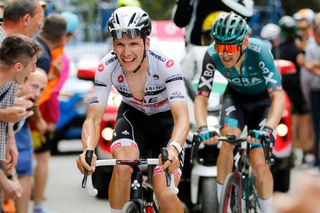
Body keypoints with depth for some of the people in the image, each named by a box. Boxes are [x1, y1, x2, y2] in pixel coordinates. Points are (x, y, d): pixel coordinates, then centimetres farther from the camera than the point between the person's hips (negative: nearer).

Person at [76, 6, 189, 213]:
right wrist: (88, 150, -48)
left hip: (166, 119, -2)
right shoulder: (107, 68, -26)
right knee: (122, 166, -30)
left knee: (164, 193, -17)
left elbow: (182, 117, -42)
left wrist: (174, 148, -62)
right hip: (133, 116, 2)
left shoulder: (166, 65, -33)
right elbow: (93, 118, -27)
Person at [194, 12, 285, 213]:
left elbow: (278, 96, -42)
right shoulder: (212, 55, -28)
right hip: (236, 96, 2)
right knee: (228, 138, -26)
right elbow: (201, 97, -25)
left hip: (263, 99, -2)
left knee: (258, 162, -14)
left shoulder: (259, 51, -36)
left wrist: (268, 130, -57)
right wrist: (203, 128, -44)